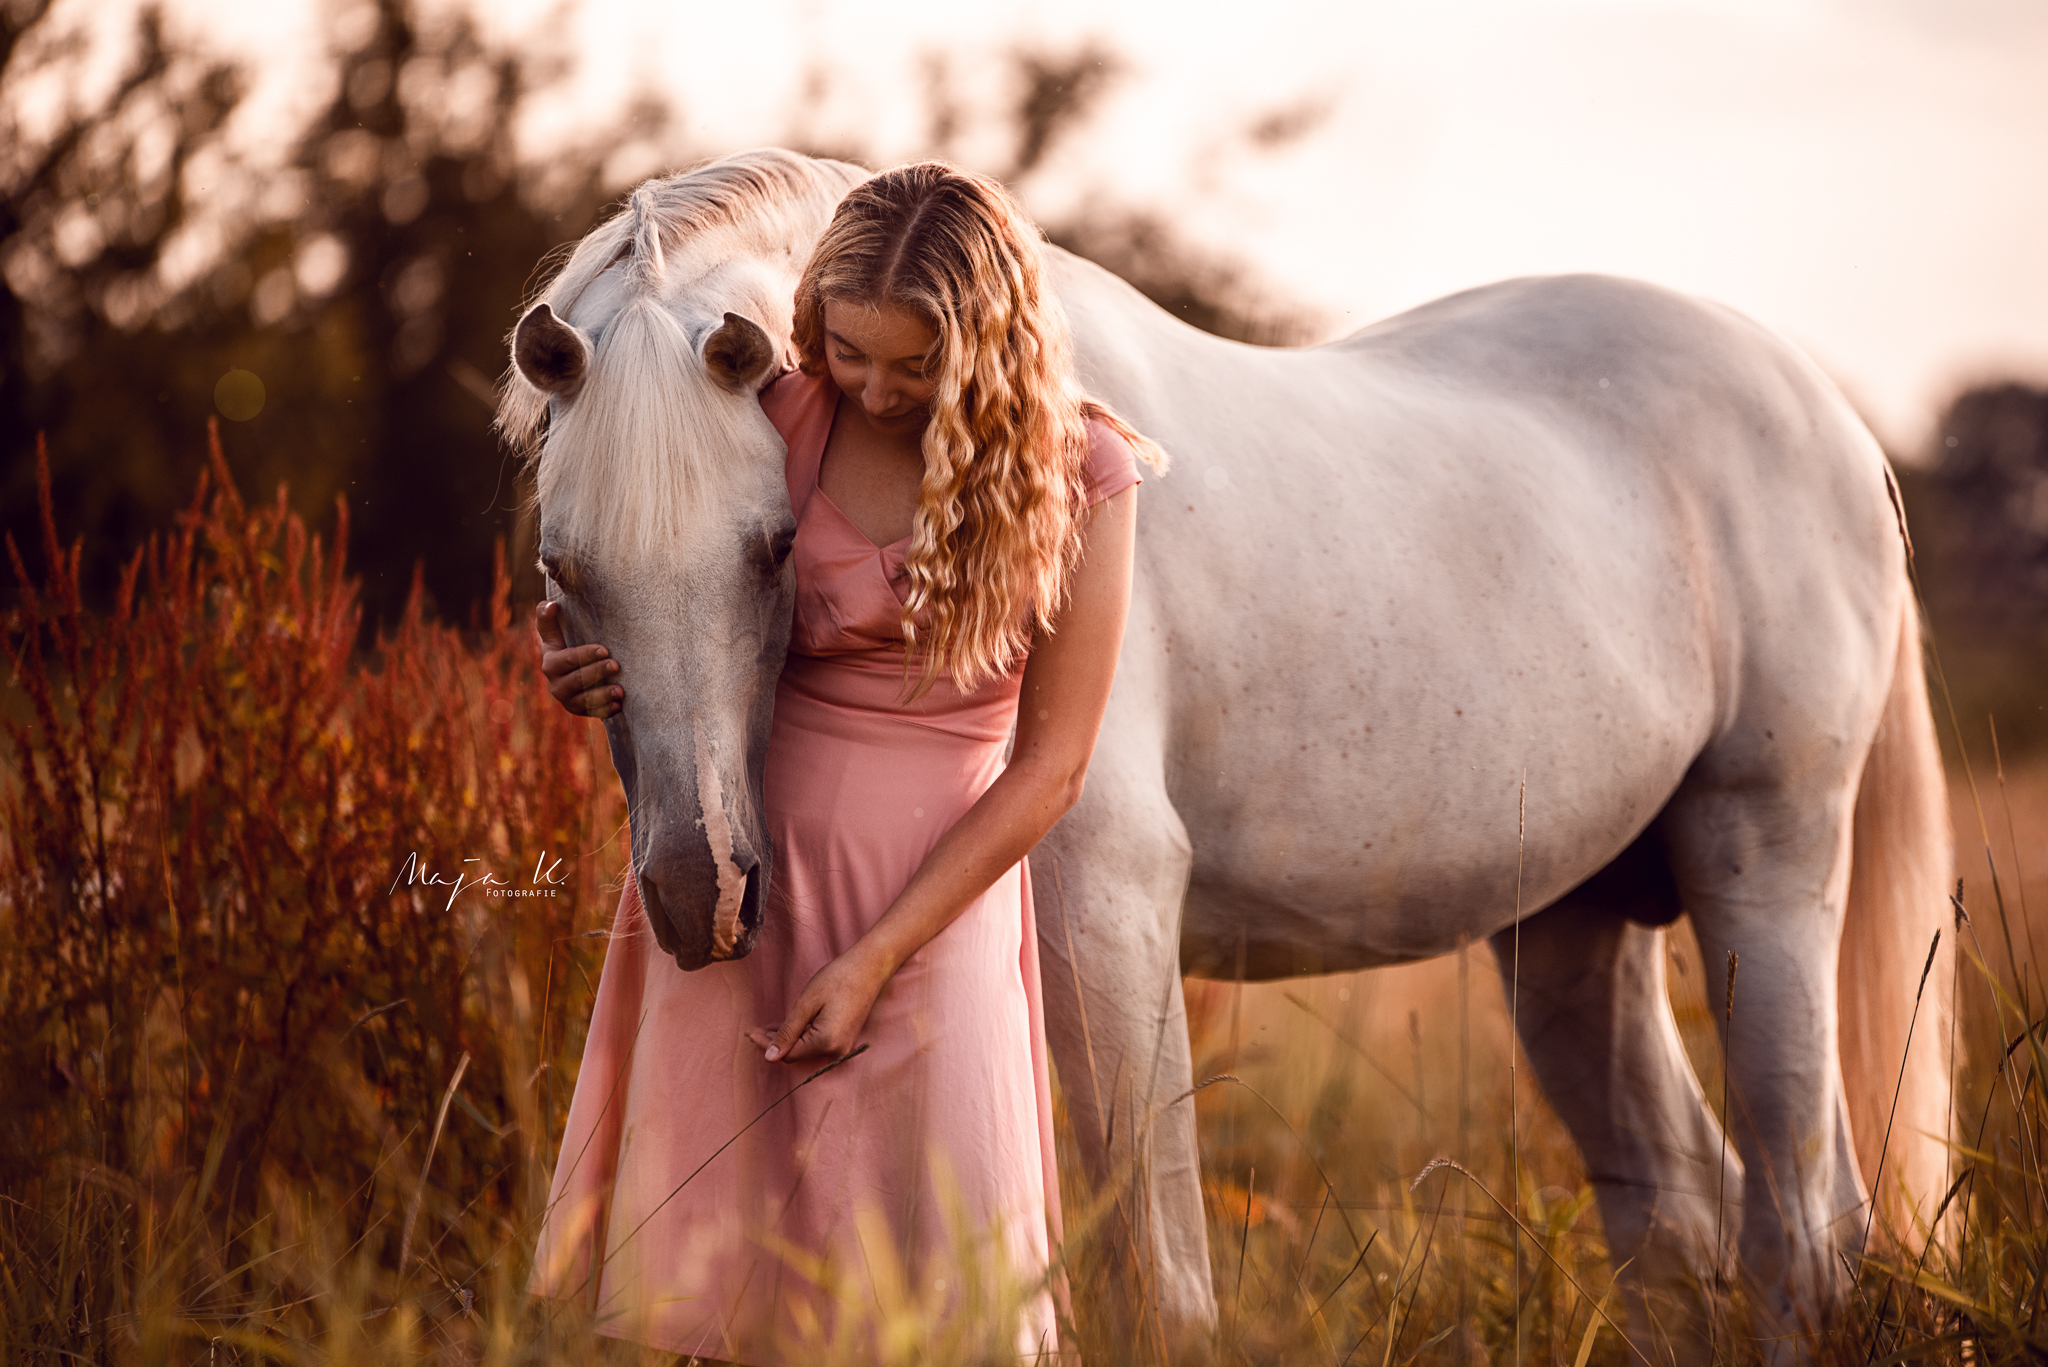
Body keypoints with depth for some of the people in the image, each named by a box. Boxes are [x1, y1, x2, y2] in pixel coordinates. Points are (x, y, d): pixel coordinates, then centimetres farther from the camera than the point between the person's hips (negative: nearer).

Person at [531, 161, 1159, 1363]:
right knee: (715, 1265, 5)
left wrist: (875, 958, -11)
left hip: (932, 890, -2)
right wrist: (593, 674, -12)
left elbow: (1049, 766, -5)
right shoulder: (782, 422, -2)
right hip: (737, 862, 2)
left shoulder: (1077, 476, -6)